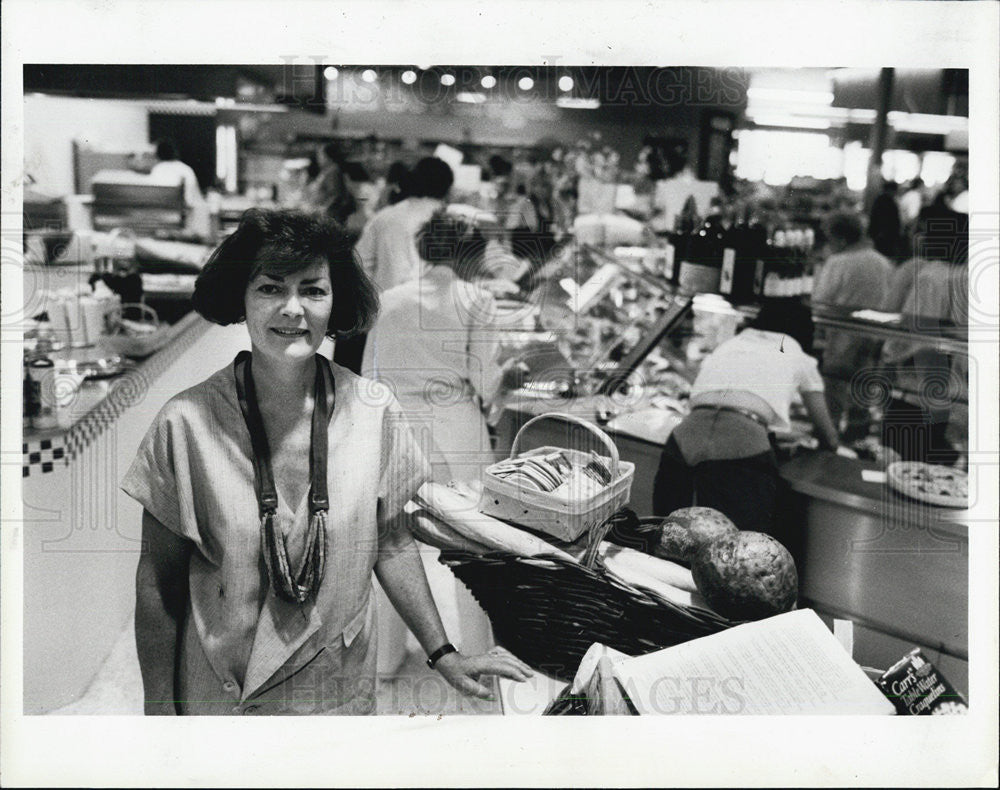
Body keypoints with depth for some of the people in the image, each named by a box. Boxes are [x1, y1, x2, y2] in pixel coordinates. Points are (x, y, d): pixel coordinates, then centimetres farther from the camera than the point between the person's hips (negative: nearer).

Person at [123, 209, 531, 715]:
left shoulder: (375, 412, -10)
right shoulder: (186, 423, -15)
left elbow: (390, 542, 3)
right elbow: (159, 582, -7)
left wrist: (443, 655, 2)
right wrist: (159, 710, -4)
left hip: (342, 691, 2)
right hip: (218, 695, -1)